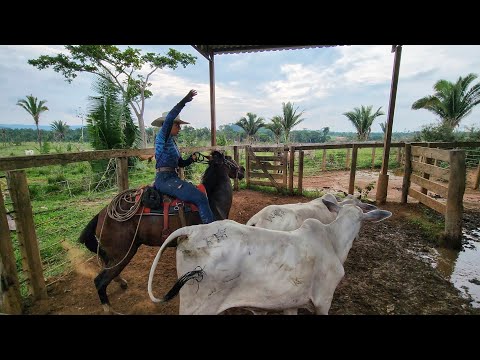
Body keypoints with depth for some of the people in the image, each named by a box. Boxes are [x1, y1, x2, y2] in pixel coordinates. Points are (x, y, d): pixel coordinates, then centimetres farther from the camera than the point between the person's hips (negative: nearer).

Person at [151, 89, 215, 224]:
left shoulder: (171, 141, 20)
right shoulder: (162, 136, -4)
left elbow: (181, 163, 20)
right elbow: (169, 118, -23)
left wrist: (192, 158, 2)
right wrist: (185, 100, -25)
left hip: (171, 178, 10)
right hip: (165, 179, -10)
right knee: (200, 198, -22)